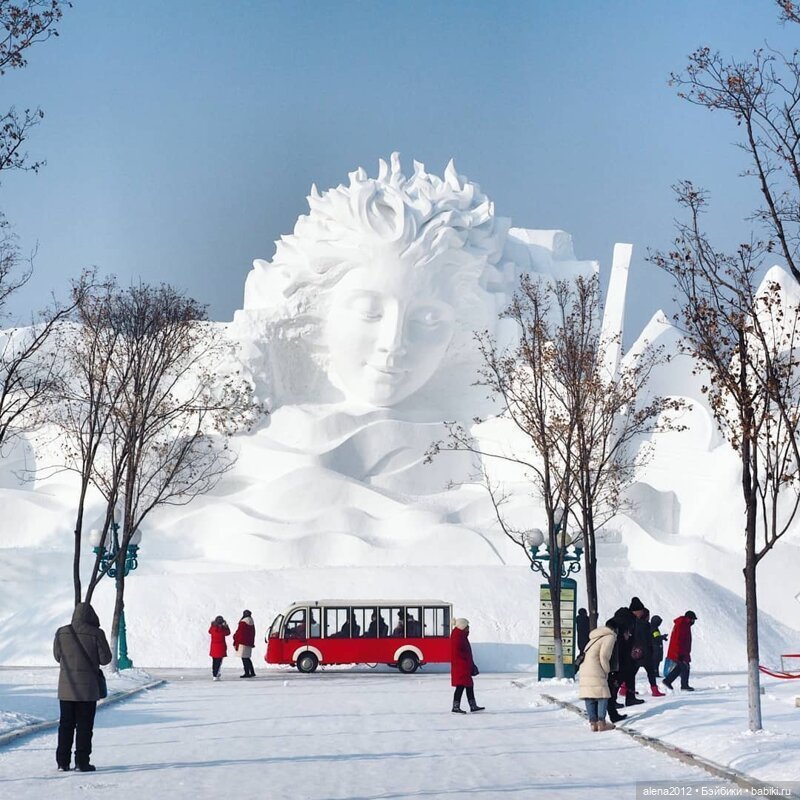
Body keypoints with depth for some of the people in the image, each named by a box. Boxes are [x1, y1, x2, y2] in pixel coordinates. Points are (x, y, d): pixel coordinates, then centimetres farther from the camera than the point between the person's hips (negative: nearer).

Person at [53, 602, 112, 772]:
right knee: (84, 725, 3)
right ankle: (82, 761, 2)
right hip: (87, 688, -3)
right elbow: (105, 659, -7)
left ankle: (63, 761, 12)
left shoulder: (61, 633, -1)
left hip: (66, 688, 3)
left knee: (66, 724, 11)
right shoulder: (96, 634, -11)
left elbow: (57, 656, 11)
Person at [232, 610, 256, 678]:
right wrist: (252, 643, 24)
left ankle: (247, 673, -4)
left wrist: (235, 643, -5)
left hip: (243, 643, -8)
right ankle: (252, 673, 16)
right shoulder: (252, 623, 9)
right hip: (249, 643, 8)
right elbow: (253, 634, 17)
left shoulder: (243, 623, -14)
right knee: (247, 658, 16)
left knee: (244, 658, -3)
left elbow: (238, 633, -12)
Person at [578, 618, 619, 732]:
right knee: (603, 695, -2)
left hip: (584, 671, 8)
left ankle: (593, 722, 5)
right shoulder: (610, 636, -2)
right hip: (596, 672, -8)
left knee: (589, 697, 7)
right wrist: (607, 671, -1)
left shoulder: (596, 637, 25)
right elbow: (604, 656, -12)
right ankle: (601, 722, -7)